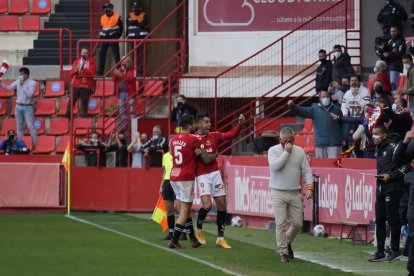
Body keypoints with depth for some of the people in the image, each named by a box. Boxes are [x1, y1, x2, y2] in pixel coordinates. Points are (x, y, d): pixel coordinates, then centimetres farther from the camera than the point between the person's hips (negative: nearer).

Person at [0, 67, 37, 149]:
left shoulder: (32, 83, -9)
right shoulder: (17, 82, 6)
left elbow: (30, 94, -19)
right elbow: (8, 88, 6)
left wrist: (22, 85, -17)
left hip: (28, 107, -5)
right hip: (19, 106, 5)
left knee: (31, 126, -7)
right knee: (20, 127, 9)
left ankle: (35, 144, -3)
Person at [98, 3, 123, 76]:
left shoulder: (117, 17, -3)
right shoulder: (103, 18, 13)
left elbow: (121, 28, 0)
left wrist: (117, 36, -7)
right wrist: (101, 35, 7)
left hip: (113, 39, -5)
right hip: (104, 38, 5)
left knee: (116, 55, -3)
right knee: (102, 54, 3)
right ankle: (100, 72, 7)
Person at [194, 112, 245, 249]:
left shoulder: (214, 136, 7)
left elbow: (232, 135, 2)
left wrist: (240, 124, -11)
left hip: (215, 173, 5)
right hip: (202, 175, -5)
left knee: (222, 205, 5)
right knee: (207, 204, -20)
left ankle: (220, 238, 15)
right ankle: (199, 229, 9)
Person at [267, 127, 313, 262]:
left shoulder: (299, 152, 7)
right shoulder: (273, 151, -2)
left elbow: (307, 170, 6)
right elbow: (275, 166, -18)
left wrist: (309, 187, -7)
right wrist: (286, 152, -15)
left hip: (295, 193, 3)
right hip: (278, 193, -3)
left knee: (298, 223, 4)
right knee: (281, 223, -9)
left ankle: (287, 242, 31)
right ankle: (283, 252, -1)